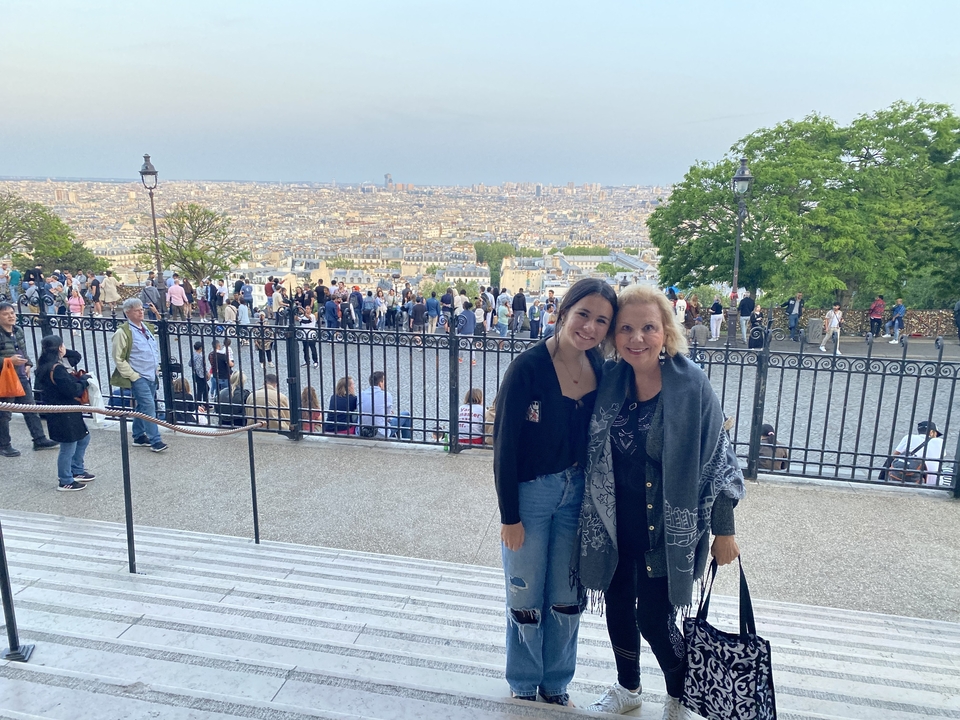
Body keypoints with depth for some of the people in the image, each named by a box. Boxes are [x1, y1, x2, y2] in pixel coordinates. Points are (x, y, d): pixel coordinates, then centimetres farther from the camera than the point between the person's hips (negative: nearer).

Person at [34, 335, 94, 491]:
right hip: (63, 414, -11)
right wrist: (84, 379, -8)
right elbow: (74, 390, -25)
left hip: (67, 412, 11)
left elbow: (77, 356, 18)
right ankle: (66, 482, 16)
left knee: (83, 438, 23)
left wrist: (64, 354, 0)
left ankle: (77, 471, 35)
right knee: (68, 448, 2)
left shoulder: (47, 365, 8)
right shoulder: (57, 369, -24)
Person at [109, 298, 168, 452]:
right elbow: (119, 359, -12)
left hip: (151, 375, 8)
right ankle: (155, 441, -8)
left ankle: (139, 436, 26)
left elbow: (156, 349, 25)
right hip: (138, 377, -7)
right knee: (149, 406, -11)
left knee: (142, 407, 15)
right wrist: (133, 376, -14)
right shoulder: (122, 332, -12)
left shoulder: (147, 327, 12)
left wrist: (156, 367, 17)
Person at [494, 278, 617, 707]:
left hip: (578, 493, 4)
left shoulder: (600, 369, -5)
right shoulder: (529, 367, -21)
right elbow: (504, 443, -16)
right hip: (529, 493, -4)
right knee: (526, 599, 14)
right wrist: (509, 516, -12)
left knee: (567, 599, 18)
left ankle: (556, 683, 42)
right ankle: (524, 685, 39)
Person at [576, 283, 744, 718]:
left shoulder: (690, 384, -17)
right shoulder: (610, 380, -4)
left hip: (667, 527, -4)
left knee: (654, 618, 4)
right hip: (613, 521, 5)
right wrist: (593, 513, 10)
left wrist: (724, 532, -9)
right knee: (618, 606, 17)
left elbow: (716, 459, -11)